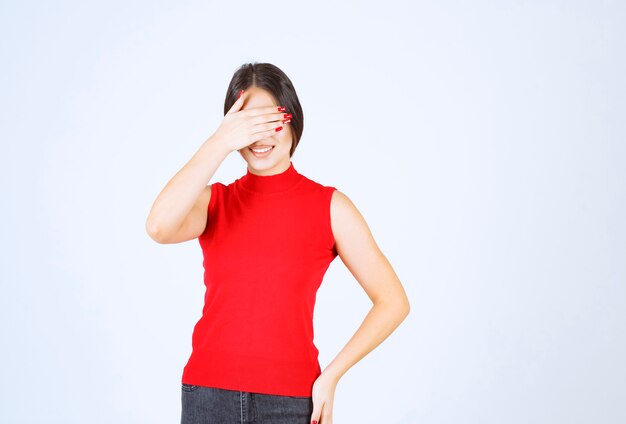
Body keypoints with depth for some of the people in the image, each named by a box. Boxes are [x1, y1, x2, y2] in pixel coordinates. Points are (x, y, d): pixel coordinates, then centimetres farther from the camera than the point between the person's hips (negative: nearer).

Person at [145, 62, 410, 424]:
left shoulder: (330, 206, -2)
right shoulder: (214, 201, 3)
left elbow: (393, 302, -2)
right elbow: (159, 227, -20)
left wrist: (330, 376, -6)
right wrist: (220, 143, -18)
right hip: (208, 395, 2)